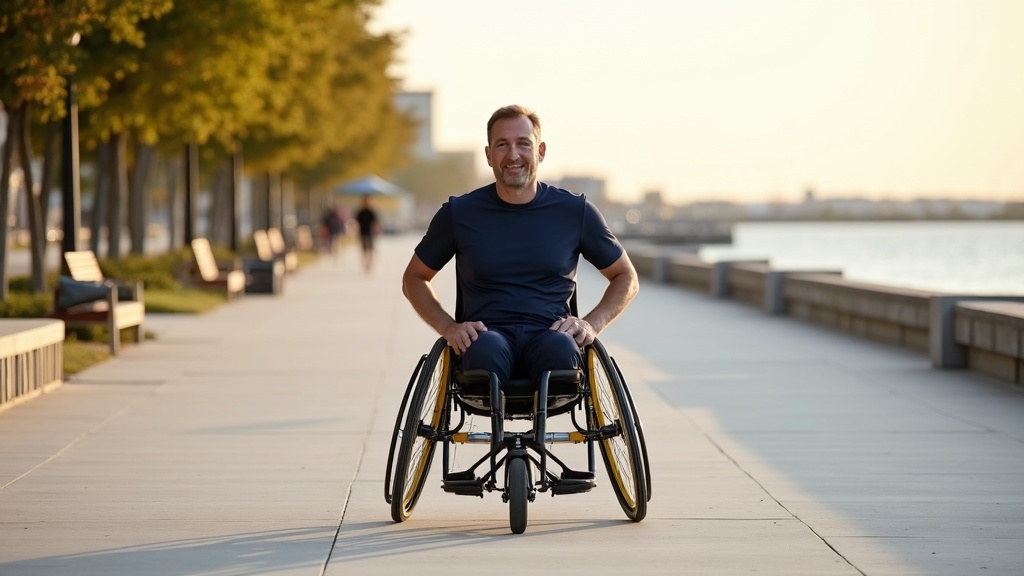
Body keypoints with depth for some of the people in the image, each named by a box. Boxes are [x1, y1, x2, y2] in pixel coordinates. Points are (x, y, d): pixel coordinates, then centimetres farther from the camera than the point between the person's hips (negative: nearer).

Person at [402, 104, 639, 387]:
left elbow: (626, 278, 19)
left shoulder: (575, 212, 8)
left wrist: (591, 324, 1)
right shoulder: (459, 213, 7)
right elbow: (414, 278, 20)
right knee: (486, 349, -38)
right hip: (486, 335, 0)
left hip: (549, 335, 0)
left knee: (561, 348, -38)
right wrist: (448, 327, 2)